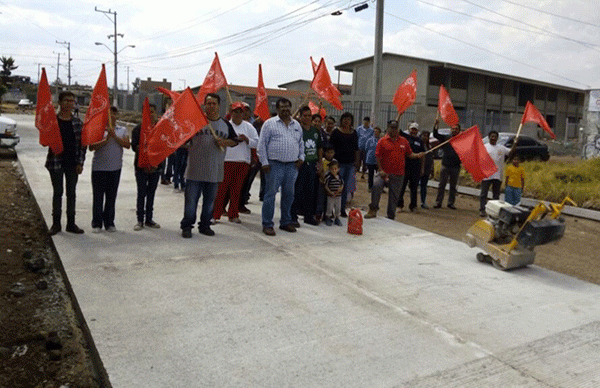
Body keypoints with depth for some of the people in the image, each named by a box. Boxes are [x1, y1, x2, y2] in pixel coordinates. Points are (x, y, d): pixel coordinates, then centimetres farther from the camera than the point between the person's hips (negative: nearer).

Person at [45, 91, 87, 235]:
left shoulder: (78, 123, 5)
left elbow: (82, 144, 4)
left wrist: (80, 162, -2)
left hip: (72, 163, 2)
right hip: (56, 162, -2)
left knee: (71, 193, 8)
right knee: (57, 192, 5)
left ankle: (71, 223, 16)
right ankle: (56, 223, 14)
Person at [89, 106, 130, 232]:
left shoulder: (122, 130, 9)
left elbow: (127, 145, -6)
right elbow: (91, 147, -6)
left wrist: (114, 136, -15)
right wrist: (106, 140, -15)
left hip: (115, 167, 2)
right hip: (99, 167, -2)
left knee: (111, 196, 7)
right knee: (98, 196, 2)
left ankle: (109, 223, 17)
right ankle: (96, 223, 12)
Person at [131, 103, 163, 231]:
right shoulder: (138, 129, 2)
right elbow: (134, 146, -5)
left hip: (156, 164, 2)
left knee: (151, 193, 10)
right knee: (141, 194, 1)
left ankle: (149, 219, 20)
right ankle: (140, 220, 10)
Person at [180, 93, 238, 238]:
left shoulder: (225, 124, 10)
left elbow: (234, 140, 16)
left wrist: (225, 142, -3)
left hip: (214, 171, 3)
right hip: (195, 170, -3)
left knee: (210, 200, 11)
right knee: (191, 199, 0)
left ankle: (205, 225, 24)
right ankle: (186, 226, 12)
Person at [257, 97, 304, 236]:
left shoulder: (297, 125, 16)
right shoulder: (269, 123, 1)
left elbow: (301, 143, 24)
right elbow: (262, 144, -2)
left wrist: (301, 157, 10)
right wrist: (264, 162, -8)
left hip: (292, 166, 5)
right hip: (274, 165, -5)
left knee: (289, 194, 10)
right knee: (270, 194, -4)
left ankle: (286, 222, 23)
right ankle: (267, 224, 4)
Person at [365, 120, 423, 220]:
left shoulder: (404, 141, 11)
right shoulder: (383, 141, 1)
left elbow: (409, 154, 16)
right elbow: (377, 156, -1)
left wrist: (417, 155, -5)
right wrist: (380, 170, -10)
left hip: (398, 174, 3)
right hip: (384, 172, -3)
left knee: (394, 196, 6)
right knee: (376, 185, -27)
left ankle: (391, 217, 20)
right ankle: (373, 209, -10)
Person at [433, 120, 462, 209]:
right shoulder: (446, 138, 4)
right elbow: (435, 135, -3)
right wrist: (436, 125, -15)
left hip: (455, 167, 0)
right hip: (445, 165, 0)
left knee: (453, 186, 8)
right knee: (442, 185, 1)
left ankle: (451, 203, 16)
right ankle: (438, 202, 6)